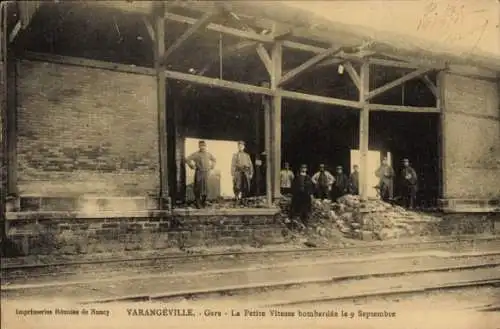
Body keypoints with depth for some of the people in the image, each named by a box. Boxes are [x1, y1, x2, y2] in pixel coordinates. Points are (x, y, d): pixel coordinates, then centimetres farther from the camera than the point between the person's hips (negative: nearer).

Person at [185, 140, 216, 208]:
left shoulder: (208, 154, 12)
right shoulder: (196, 154, -5)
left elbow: (214, 159, 31)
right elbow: (187, 159, -11)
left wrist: (212, 166, 18)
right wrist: (193, 166, -9)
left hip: (206, 173, 5)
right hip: (199, 173, -5)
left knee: (206, 188, 6)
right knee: (198, 188, -3)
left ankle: (204, 202, 18)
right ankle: (198, 203, 2)